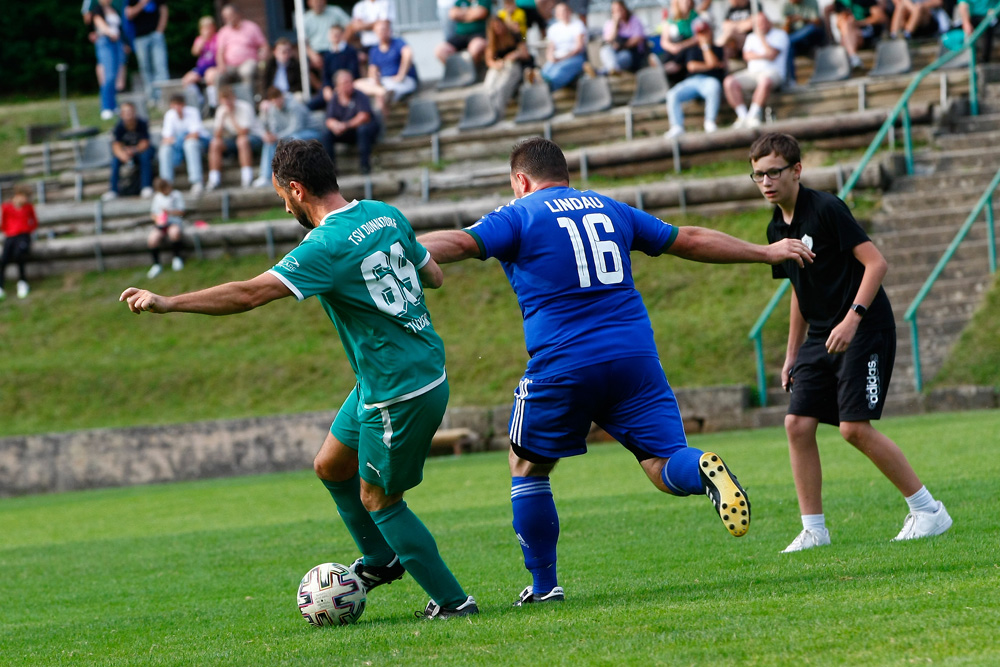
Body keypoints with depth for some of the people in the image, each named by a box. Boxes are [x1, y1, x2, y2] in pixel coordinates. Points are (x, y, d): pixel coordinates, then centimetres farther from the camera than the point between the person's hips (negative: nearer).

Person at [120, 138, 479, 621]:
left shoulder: (327, 246, -22)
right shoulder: (386, 215, 3)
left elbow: (251, 294, -28)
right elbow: (433, 276, 16)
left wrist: (167, 303, -24)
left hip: (399, 394, -9)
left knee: (378, 501, 8)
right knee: (330, 466, 21)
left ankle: (452, 601, 16)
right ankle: (381, 561, 37)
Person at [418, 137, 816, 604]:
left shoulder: (519, 216, 4)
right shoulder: (609, 210, 19)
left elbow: (458, 243, -13)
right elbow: (691, 241, 24)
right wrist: (767, 252, 35)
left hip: (562, 368, -3)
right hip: (636, 358, 4)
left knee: (527, 469, 16)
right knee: (667, 468, 2)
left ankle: (543, 586, 15)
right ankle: (705, 470, -33)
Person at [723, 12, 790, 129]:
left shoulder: (780, 35, 9)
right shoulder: (751, 37, 25)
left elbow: (771, 55, -6)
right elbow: (747, 55, 8)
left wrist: (761, 36, -1)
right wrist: (764, 56, -7)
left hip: (772, 72, -5)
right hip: (752, 72, 5)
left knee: (765, 80, -42)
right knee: (729, 82, -22)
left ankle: (753, 116, -39)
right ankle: (743, 116, -26)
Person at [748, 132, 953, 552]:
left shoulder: (826, 210, -14)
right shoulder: (778, 228, 10)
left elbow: (876, 262, -18)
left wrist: (852, 317, -27)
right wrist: (792, 354, 21)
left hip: (865, 329, -8)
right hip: (820, 336, 8)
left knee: (854, 427, -15)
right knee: (798, 423, -3)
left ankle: (927, 510, -2)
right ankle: (814, 529, 3)